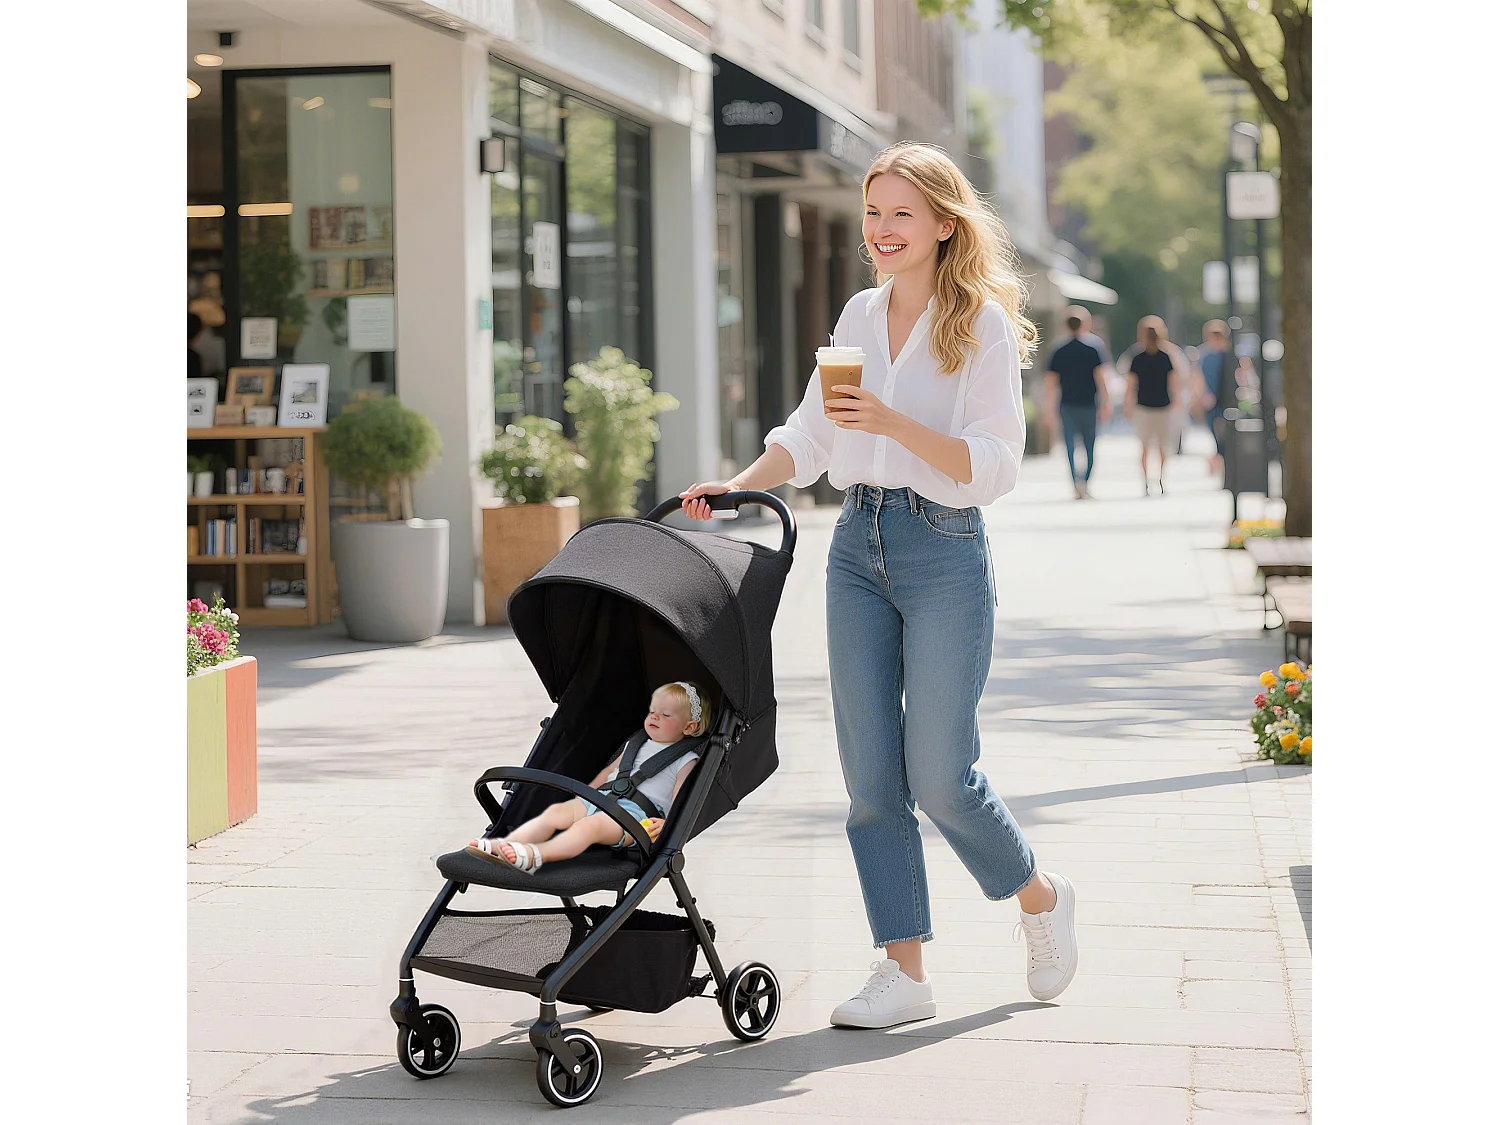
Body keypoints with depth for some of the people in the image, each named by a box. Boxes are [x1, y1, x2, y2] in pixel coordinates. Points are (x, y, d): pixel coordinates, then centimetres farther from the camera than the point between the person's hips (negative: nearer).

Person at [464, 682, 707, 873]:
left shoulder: (686, 760, 9)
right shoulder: (636, 744, 31)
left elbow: (680, 799, -3)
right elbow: (609, 770, 37)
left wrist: (667, 822, -21)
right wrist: (582, 796, 28)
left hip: (637, 811, -7)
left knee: (591, 824, -36)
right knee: (556, 811, -20)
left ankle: (535, 855, -60)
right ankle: (501, 845, -36)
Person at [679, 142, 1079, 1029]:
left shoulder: (983, 324, -5)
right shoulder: (860, 316, 12)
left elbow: (995, 467, -13)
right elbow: (810, 436, 19)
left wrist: (893, 423, -24)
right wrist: (734, 486, 4)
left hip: (945, 552, -6)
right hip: (858, 547, 6)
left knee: (940, 774, -6)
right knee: (870, 773, 1)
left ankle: (1041, 898, 22)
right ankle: (905, 973, 8)